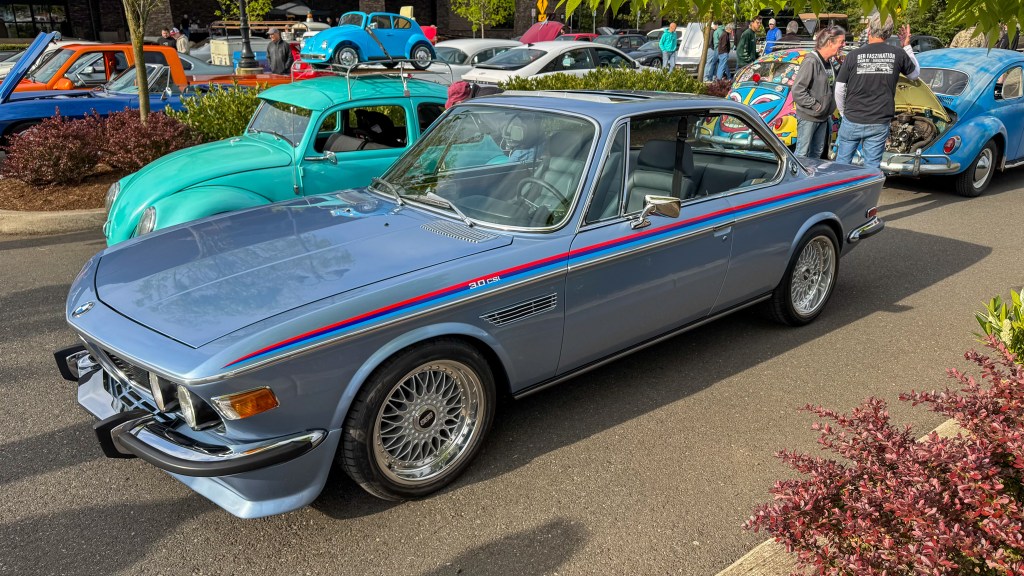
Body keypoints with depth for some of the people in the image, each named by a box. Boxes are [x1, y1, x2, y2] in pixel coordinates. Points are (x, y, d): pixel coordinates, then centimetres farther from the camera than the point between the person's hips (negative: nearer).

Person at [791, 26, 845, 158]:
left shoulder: (829, 63, 9)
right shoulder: (811, 61, -18)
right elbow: (797, 91, -22)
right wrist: (815, 105, -19)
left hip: (823, 117, 9)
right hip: (808, 117, -9)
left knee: (817, 152, 17)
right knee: (802, 153, -3)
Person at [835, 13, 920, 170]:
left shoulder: (853, 55, -9)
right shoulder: (898, 55, -3)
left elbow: (839, 90, -4)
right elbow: (915, 74, 18)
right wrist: (907, 46, 19)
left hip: (852, 121, -1)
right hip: (879, 124, 1)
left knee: (842, 162, 14)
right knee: (872, 166, 8)